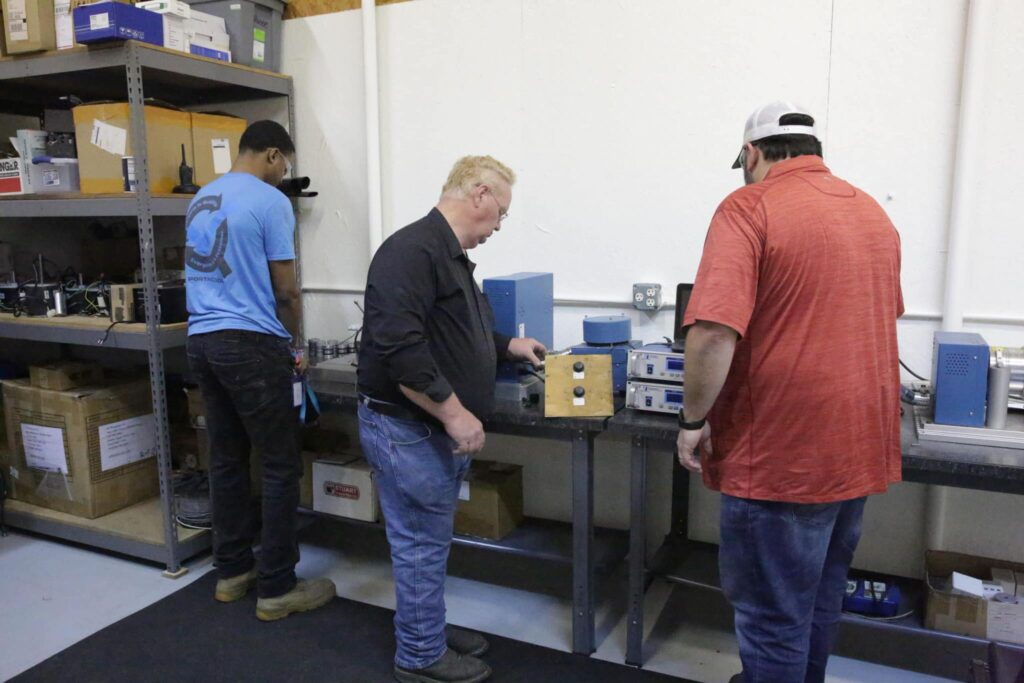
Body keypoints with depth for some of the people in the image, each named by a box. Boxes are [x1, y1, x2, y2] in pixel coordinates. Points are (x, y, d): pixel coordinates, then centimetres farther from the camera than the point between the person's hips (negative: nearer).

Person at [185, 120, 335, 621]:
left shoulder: (201, 199, 16)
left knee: (226, 461, 14)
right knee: (280, 467, 0)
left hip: (202, 340, 9)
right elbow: (285, 290, -10)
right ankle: (277, 589, 6)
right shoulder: (270, 201, -9)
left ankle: (232, 572, 25)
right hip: (250, 344, -8)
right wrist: (294, 344, 6)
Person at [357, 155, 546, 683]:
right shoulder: (412, 250, -21)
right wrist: (454, 413, -24)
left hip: (438, 429, 10)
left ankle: (428, 629, 37)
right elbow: (399, 346, -29)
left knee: (429, 539, 21)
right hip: (409, 429, -10)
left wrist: (508, 347, 30)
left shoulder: (450, 254, 12)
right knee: (421, 543, 5)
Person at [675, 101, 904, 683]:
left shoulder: (750, 208, -14)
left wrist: (694, 420, -12)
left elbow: (713, 331, -25)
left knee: (774, 615, 7)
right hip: (861, 445, 8)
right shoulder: (874, 212, 11)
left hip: (784, 454, -8)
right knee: (821, 597, 23)